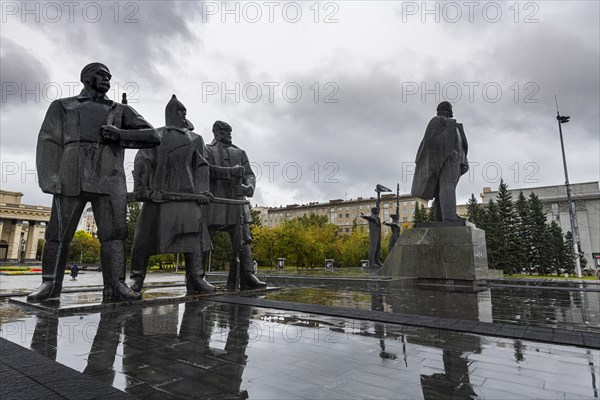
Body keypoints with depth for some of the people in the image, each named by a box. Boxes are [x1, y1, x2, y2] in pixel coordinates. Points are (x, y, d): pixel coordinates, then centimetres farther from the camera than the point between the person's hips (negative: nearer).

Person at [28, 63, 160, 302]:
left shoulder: (120, 111, 21)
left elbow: (153, 136, 11)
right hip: (72, 178, 0)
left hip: (109, 181, 1)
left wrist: (119, 134, -4)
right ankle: (50, 284, 13)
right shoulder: (62, 106, 20)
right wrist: (50, 179, -8)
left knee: (114, 232, -9)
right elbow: (48, 142, 7)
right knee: (59, 233, 1)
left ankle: (115, 286, -10)